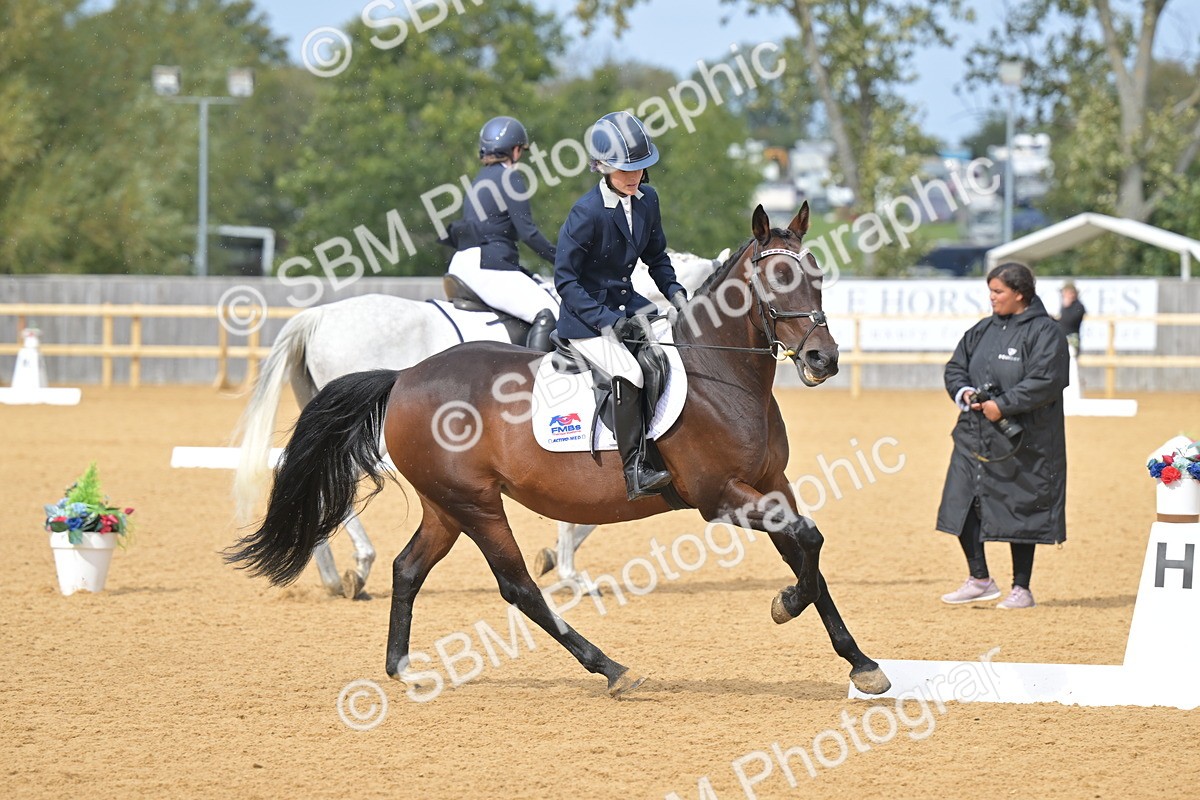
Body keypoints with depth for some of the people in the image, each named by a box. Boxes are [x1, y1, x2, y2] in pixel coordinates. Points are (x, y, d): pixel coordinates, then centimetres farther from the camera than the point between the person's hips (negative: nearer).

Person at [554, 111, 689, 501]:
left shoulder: (647, 199, 2)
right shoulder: (587, 213, -20)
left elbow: (656, 257, 17)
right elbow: (565, 278, -18)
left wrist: (674, 292, -1)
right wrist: (604, 321, -25)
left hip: (626, 304, 8)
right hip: (586, 316, -8)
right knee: (627, 372, -30)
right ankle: (634, 470, -27)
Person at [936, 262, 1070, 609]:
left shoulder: (1044, 333, -9)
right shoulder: (983, 331, 13)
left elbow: (1045, 382, -18)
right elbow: (955, 367, 17)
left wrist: (1002, 405, -21)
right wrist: (964, 392, -5)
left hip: (1021, 443, -7)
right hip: (975, 435, 7)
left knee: (1019, 513, 0)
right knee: (962, 505, 4)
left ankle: (1021, 588, 11)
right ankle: (980, 580, 16)